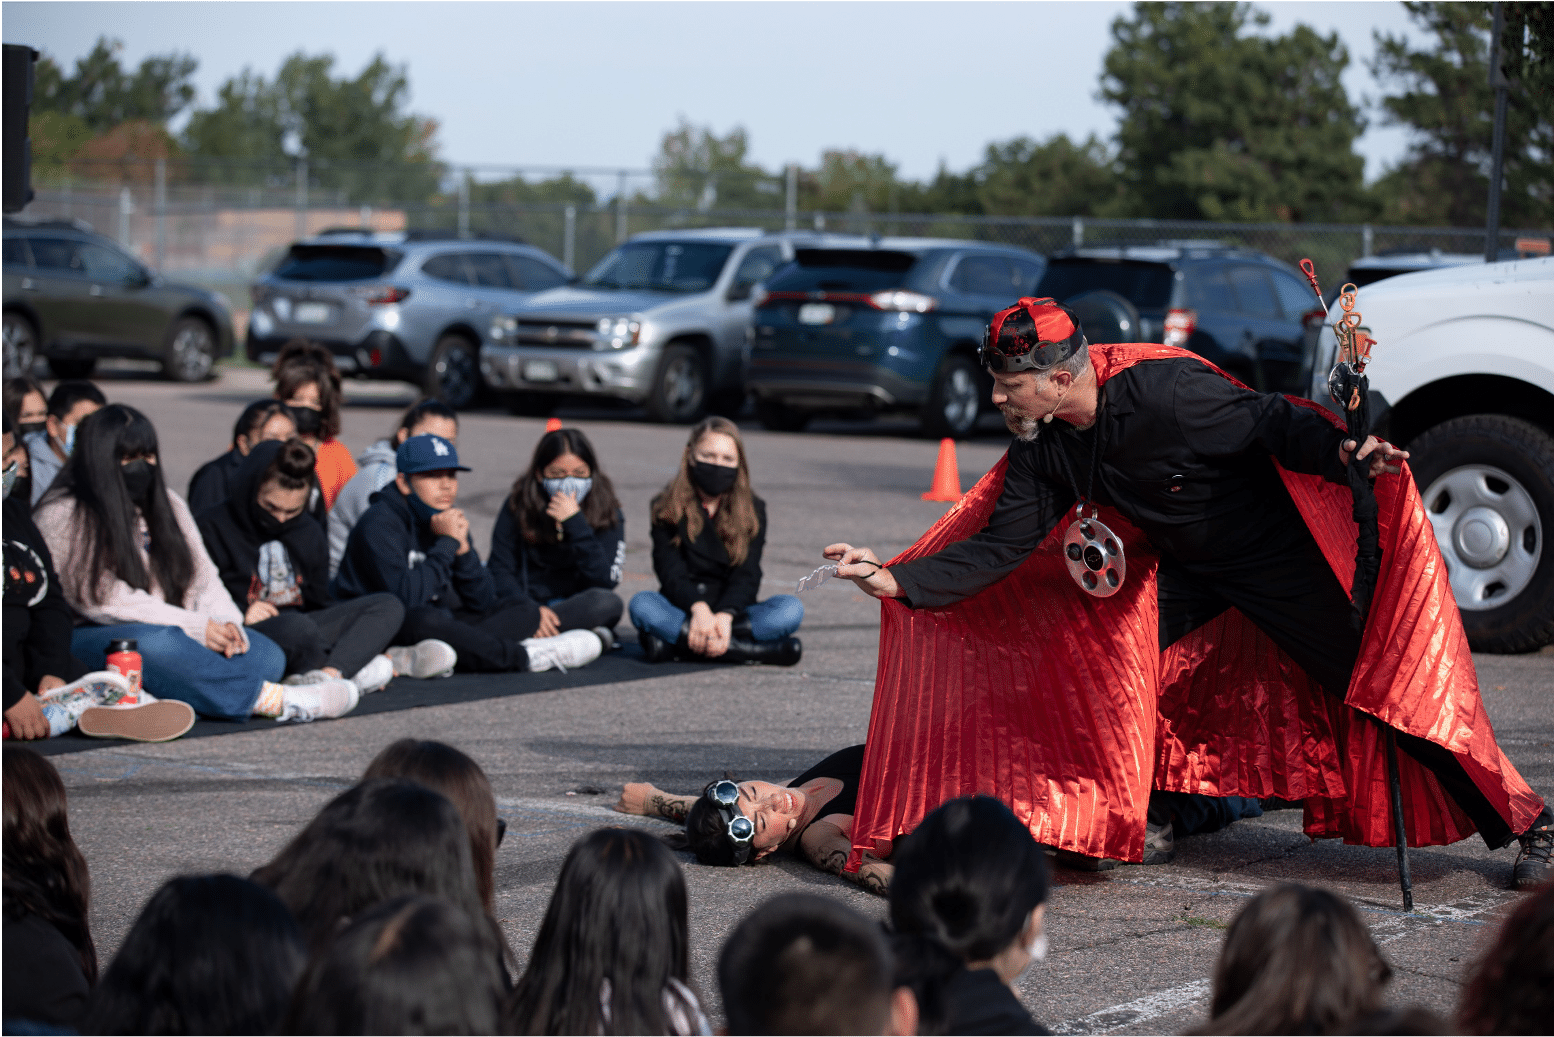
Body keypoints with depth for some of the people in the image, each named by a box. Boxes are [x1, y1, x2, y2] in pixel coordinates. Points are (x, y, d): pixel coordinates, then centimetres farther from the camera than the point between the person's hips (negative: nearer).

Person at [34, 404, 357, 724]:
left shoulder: (167, 505, 16)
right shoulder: (63, 516, -6)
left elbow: (201, 576, 11)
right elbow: (106, 601, -15)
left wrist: (225, 623, -13)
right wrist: (194, 626, -20)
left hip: (169, 631, 7)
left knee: (267, 654, -17)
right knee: (155, 643, -40)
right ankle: (269, 699, -39)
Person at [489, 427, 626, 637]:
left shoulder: (608, 514, -1)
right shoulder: (518, 505, 0)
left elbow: (604, 583, -14)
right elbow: (500, 569, -6)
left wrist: (576, 524, -20)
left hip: (577, 610, 0)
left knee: (608, 603, -33)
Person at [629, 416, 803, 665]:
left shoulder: (752, 511, 6)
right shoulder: (667, 509, 3)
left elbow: (746, 576, -5)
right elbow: (671, 572, -8)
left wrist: (725, 615, -26)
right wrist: (698, 608, -29)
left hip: (732, 611, 1)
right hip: (682, 611, -1)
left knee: (791, 608, -25)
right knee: (641, 605, -32)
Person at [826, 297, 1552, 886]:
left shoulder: (1163, 394, -31)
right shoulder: (1043, 446, -9)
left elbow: (1272, 422, -27)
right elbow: (1000, 546, -6)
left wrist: (1344, 451, -45)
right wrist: (898, 581, -15)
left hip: (1280, 557, -7)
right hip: (1186, 568, 7)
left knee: (1375, 684, -6)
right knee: (1099, 668, -2)